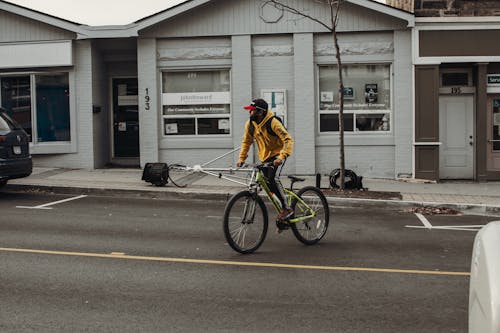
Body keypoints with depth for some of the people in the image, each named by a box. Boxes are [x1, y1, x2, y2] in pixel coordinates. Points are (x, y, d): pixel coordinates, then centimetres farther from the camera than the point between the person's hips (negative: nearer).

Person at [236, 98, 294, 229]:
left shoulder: (273, 123, -23)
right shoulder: (250, 124, -5)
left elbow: (288, 140, -28)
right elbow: (246, 141, 8)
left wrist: (281, 157, -39)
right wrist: (241, 158, -3)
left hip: (277, 154, -6)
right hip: (265, 157, 6)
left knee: (272, 177, -32)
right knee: (270, 187, 5)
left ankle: (287, 208, -20)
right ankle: (282, 221, 17)